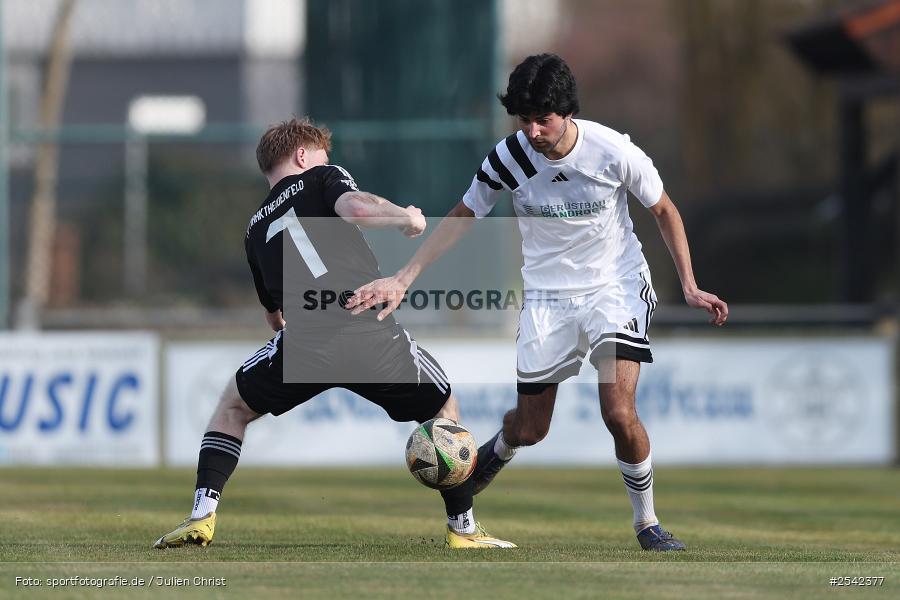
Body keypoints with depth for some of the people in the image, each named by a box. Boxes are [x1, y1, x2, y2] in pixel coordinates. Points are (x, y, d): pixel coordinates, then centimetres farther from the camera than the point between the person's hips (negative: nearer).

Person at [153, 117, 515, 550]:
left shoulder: (256, 229, 27)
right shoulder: (321, 178, 14)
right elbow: (354, 206, -10)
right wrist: (405, 217, 6)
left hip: (303, 342, 3)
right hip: (373, 332, -2)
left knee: (232, 409, 27)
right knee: (445, 410, 23)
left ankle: (202, 517, 11)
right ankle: (463, 529, 21)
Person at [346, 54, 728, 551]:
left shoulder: (614, 152, -19)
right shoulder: (509, 157, -15)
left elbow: (664, 211, -2)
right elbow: (461, 218, 1)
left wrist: (689, 286, -6)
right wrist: (402, 279, -5)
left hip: (615, 286, -2)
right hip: (547, 296, 2)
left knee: (619, 412, -21)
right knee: (530, 429, 8)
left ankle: (647, 524, 0)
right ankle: (498, 451, 47)